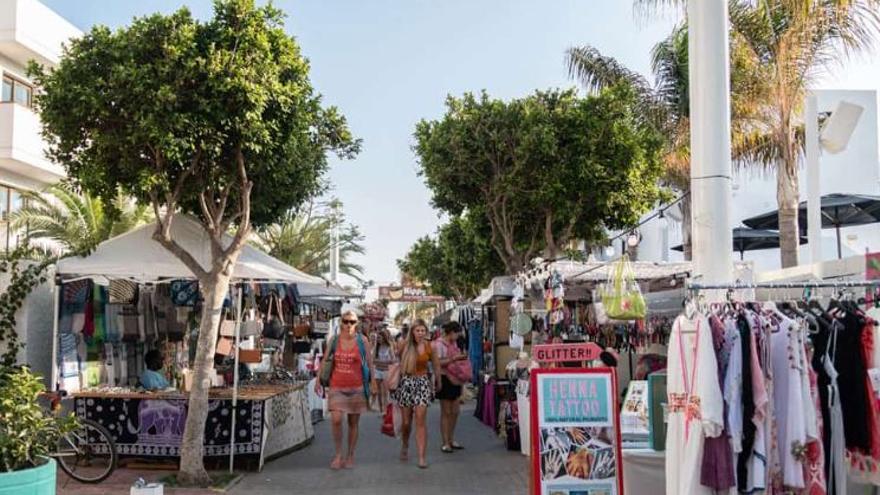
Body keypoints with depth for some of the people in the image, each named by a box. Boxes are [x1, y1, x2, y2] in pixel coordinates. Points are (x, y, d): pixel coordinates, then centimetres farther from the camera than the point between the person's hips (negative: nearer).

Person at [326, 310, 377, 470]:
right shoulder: (334, 340, 3)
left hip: (356, 388, -1)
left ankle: (350, 456, 21)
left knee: (353, 423, 7)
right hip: (336, 387, 1)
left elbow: (370, 363, 3)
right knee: (336, 420, -13)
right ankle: (338, 454, 5)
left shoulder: (362, 341, -1)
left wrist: (373, 383, -1)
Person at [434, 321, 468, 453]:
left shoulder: (454, 343, 13)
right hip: (444, 379, -8)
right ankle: (445, 443, 5)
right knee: (446, 412, -2)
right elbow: (438, 362, -20)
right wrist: (453, 359, -24)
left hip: (455, 378, 8)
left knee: (455, 411, 11)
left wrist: (461, 357, 7)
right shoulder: (439, 343, -12)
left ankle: (451, 439, 23)